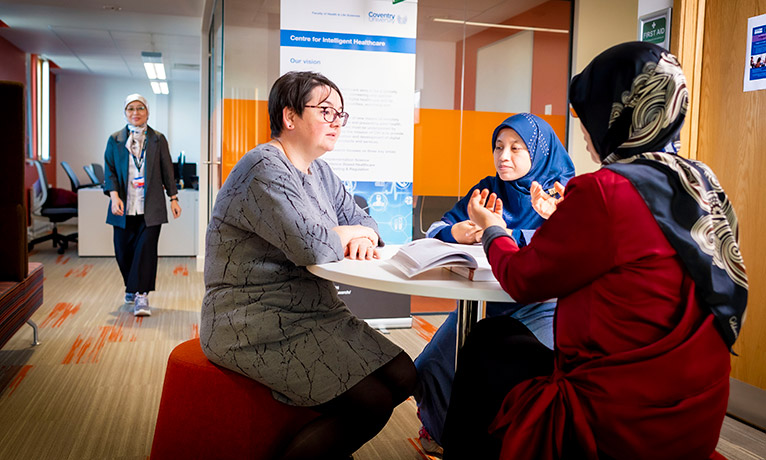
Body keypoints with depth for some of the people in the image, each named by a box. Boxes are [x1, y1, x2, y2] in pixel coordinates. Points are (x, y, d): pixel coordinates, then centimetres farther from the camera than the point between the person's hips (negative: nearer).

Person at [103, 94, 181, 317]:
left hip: (150, 207, -2)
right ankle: (131, 288, 29)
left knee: (146, 249, -10)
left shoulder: (158, 139, 7)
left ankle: (141, 295, -8)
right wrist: (114, 195, -11)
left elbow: (167, 170, 8)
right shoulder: (115, 140, 8)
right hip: (124, 207, 2)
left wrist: (173, 198, 5)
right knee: (124, 251, 7)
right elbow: (109, 170, 4)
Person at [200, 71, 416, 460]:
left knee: (402, 376, -1)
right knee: (372, 400, -20)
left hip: (314, 312, 10)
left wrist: (364, 237, -7)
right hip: (256, 323, -9)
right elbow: (311, 246, -29)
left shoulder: (320, 172, 15)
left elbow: (360, 220, 19)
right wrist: (349, 235, -6)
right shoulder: (265, 170, -16)